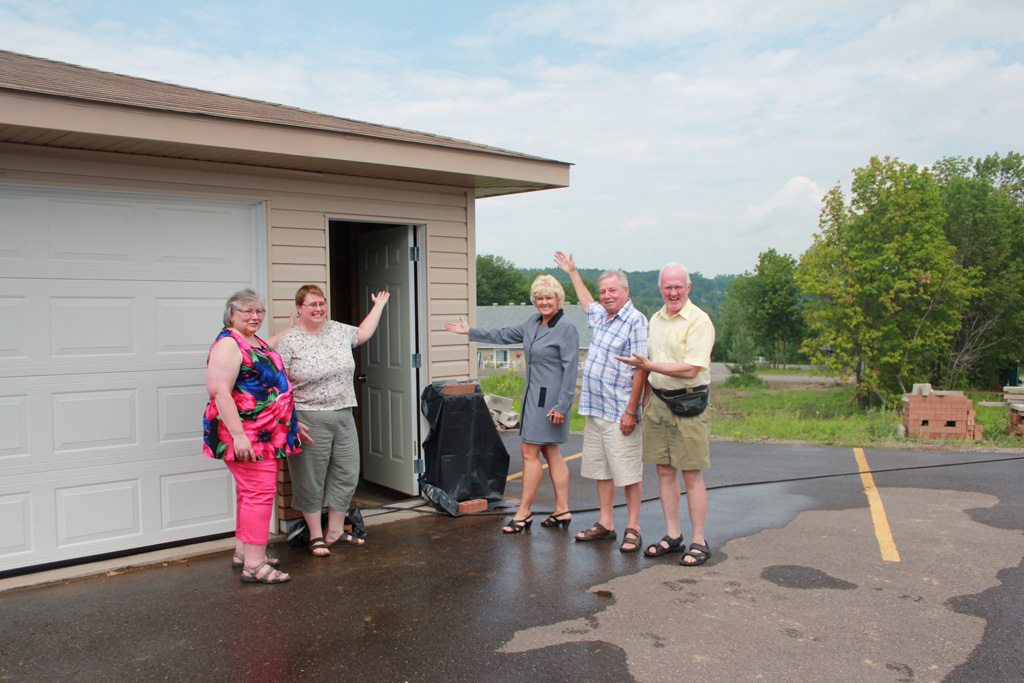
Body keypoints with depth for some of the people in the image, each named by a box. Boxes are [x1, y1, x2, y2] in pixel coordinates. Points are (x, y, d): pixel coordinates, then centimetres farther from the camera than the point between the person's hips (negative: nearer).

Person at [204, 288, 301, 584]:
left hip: (267, 435, 10)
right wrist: (238, 435, -27)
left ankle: (243, 551, 27)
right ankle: (254, 565, -6)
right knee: (259, 492, -10)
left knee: (252, 492, 16)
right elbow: (219, 391, -23)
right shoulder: (228, 344, -14)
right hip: (247, 435, -10)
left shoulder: (258, 342, 16)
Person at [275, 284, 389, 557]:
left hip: (344, 417, 6)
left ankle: (335, 531, 24)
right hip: (309, 420, -5)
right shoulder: (288, 341, -7)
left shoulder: (338, 330, 9)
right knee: (311, 478, 4)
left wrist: (378, 306, 37)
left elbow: (363, 333, 30)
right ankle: (316, 536, 19)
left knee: (347, 474, 9)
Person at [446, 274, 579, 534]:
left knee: (530, 452, -5)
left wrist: (562, 406, -19)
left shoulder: (567, 328, -13)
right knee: (550, 453, 10)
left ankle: (524, 513, 5)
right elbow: (505, 335, 24)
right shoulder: (533, 323, 11)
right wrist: (470, 332, 28)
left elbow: (570, 370, -16)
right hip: (534, 395, 8)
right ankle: (562, 510, 17)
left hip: (549, 398, -8)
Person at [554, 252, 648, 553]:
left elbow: (641, 370, -17)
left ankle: (632, 528, 9)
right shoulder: (601, 316, 14)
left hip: (619, 414, -8)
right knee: (601, 470, 12)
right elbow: (588, 304, 40)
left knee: (629, 473, 0)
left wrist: (631, 411, -20)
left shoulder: (636, 321, -11)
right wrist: (572, 273, 46)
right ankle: (605, 524, 21)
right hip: (594, 410, 9)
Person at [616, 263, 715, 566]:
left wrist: (649, 365, -19)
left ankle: (699, 541, 8)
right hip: (658, 402, 7)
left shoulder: (699, 321, -10)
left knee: (691, 474, -1)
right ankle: (673, 536, 19)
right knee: (664, 470, 9)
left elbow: (690, 369, -18)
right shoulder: (656, 319, 14)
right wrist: (646, 400, 17)